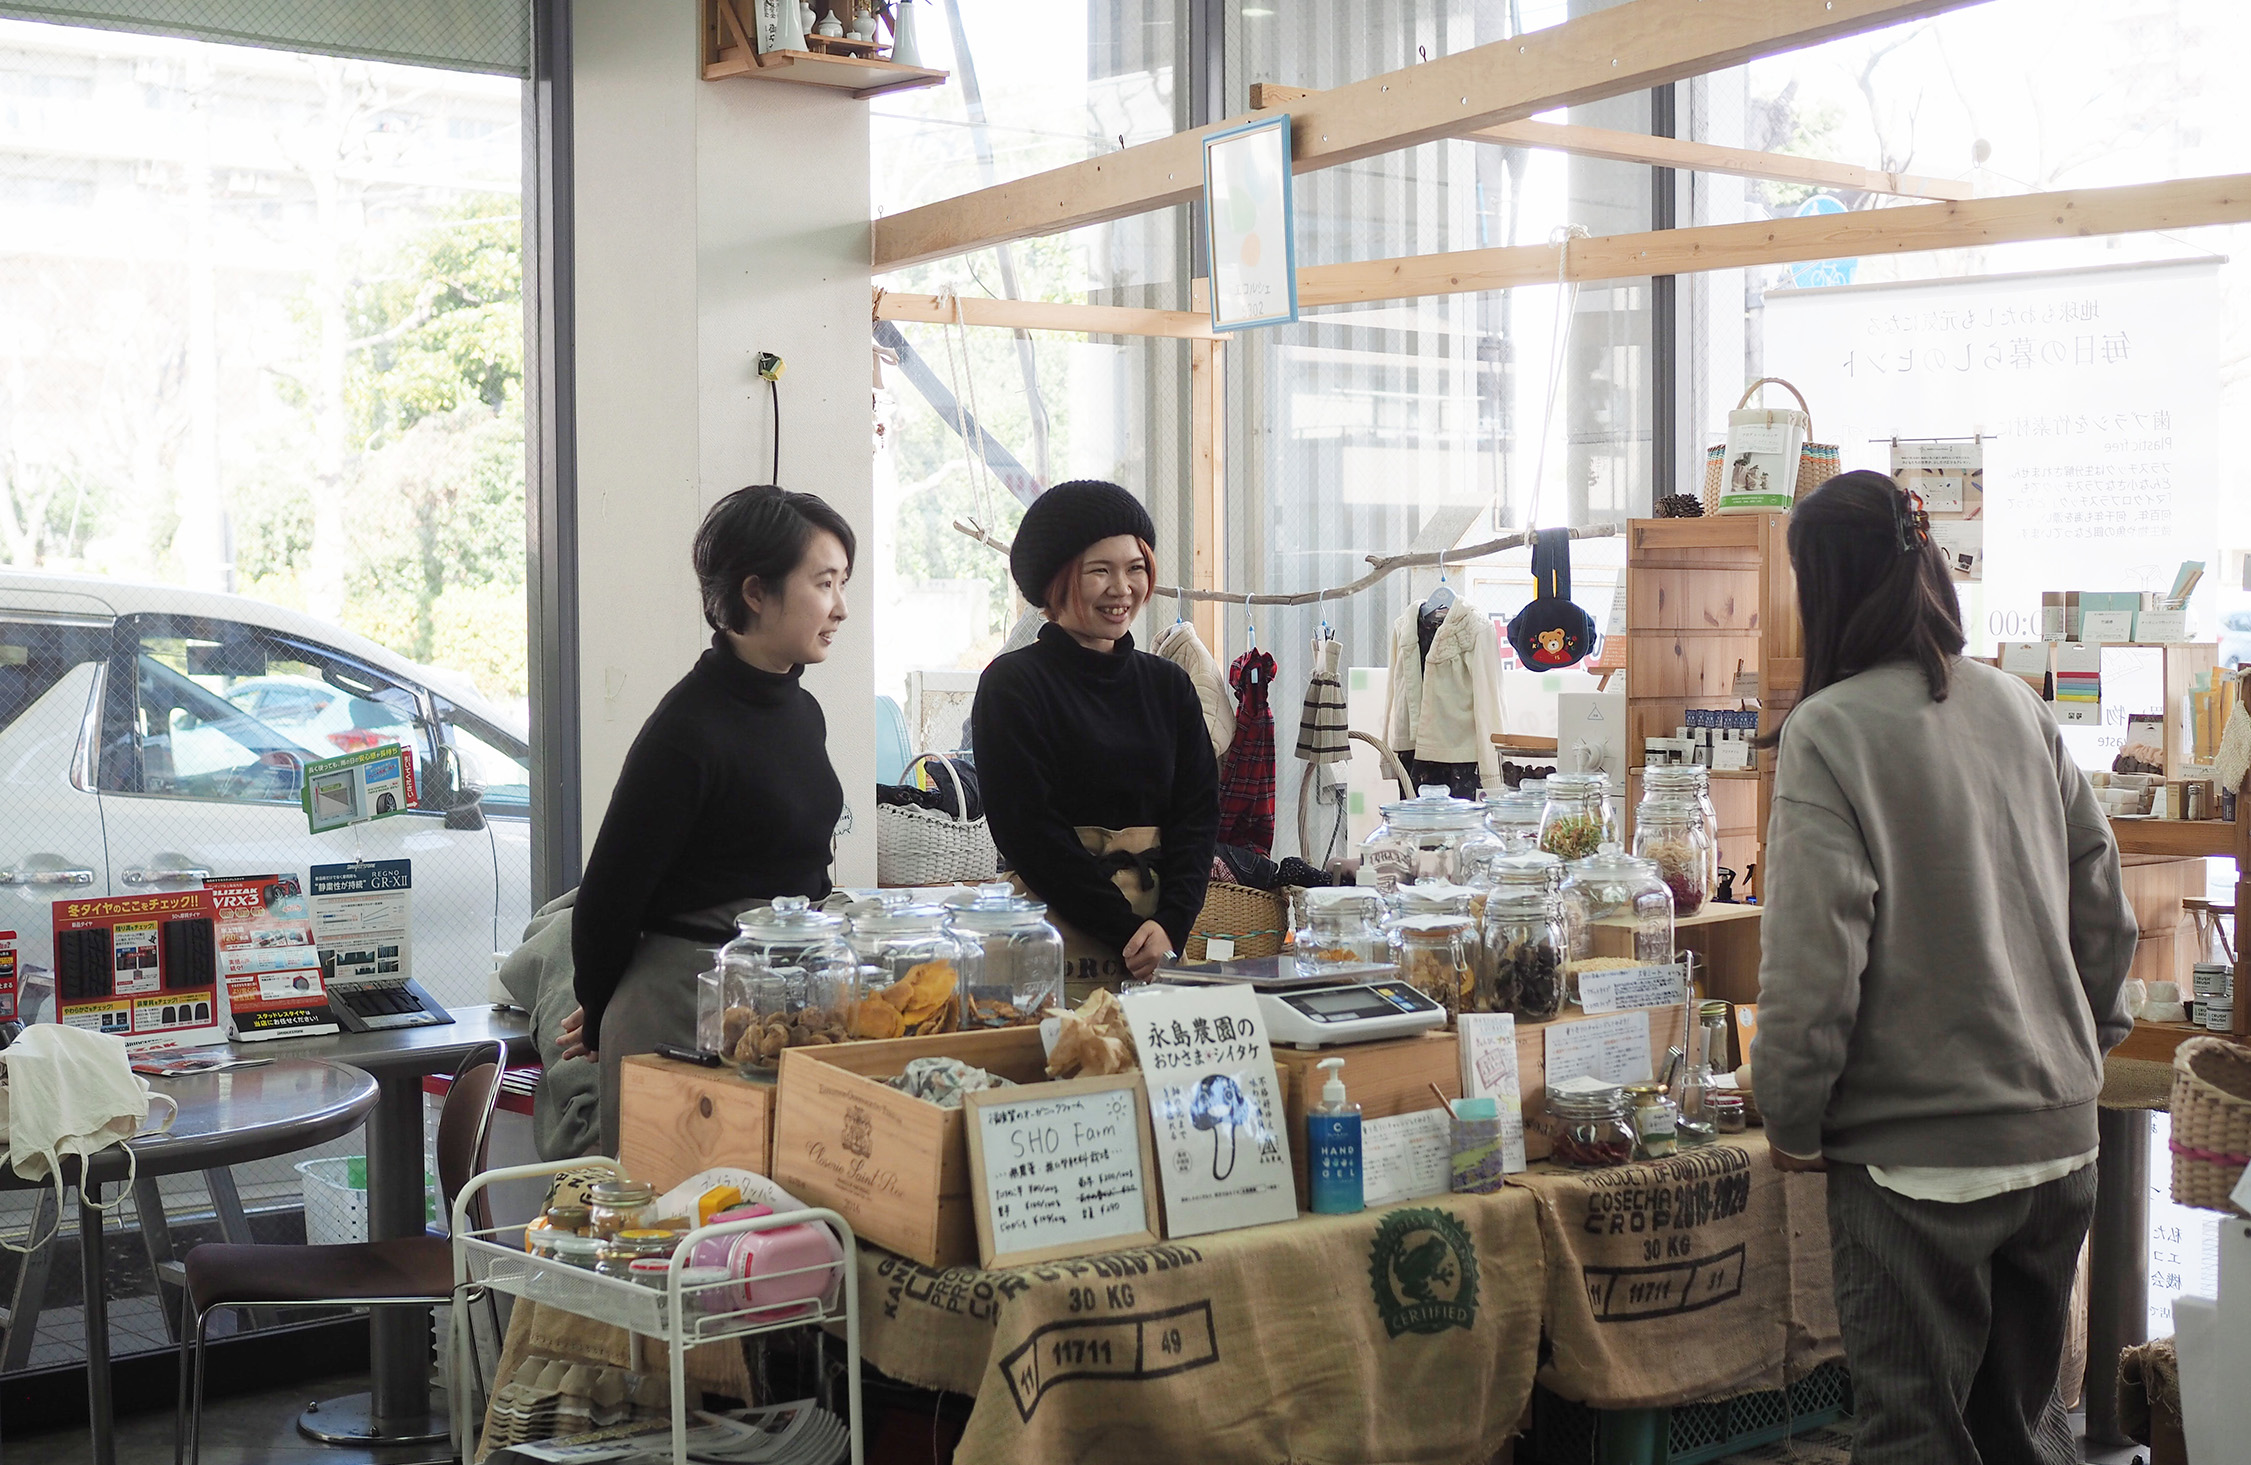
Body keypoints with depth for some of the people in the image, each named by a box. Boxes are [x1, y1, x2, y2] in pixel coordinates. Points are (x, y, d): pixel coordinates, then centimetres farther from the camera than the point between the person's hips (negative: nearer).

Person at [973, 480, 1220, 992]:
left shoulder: (1169, 686, 13)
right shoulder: (1012, 685, -2)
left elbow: (1198, 813, 6)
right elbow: (1027, 830, -9)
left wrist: (1170, 925, -10)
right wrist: (1129, 931, -13)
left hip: (1165, 941, 4)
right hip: (1060, 939, -4)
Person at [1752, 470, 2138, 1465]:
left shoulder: (1830, 728, -13)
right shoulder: (2017, 706, 5)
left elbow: (1813, 953, -17)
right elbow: (2104, 907, 11)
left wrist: (1792, 1120, -5)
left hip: (1919, 1154, -6)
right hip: (2057, 1137, 6)